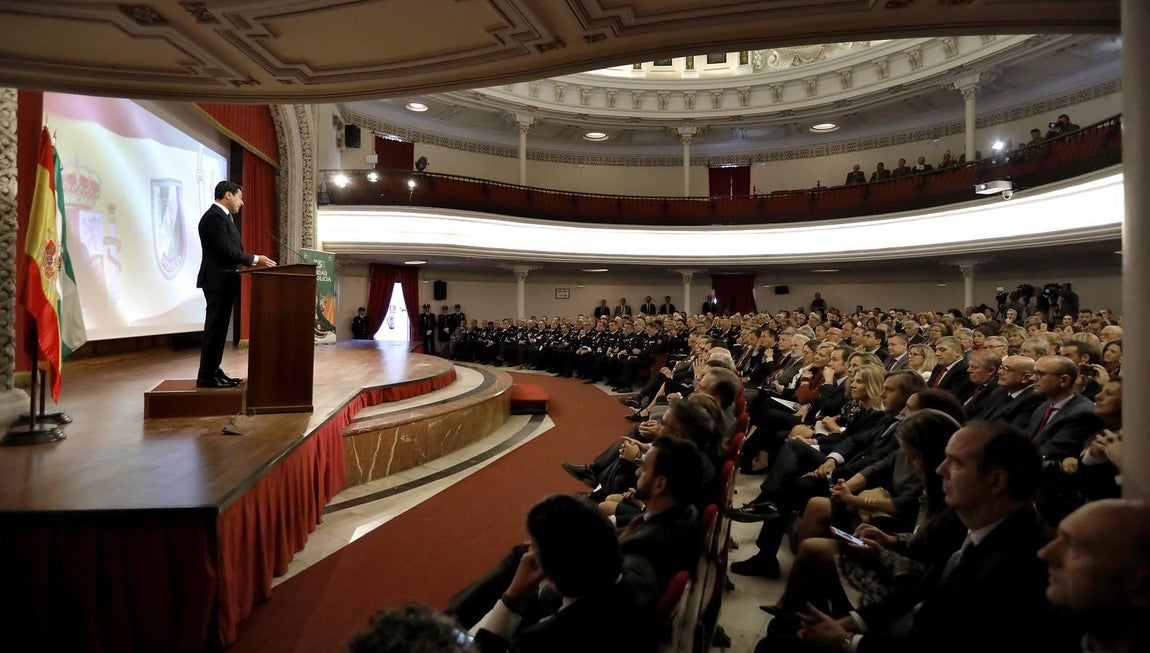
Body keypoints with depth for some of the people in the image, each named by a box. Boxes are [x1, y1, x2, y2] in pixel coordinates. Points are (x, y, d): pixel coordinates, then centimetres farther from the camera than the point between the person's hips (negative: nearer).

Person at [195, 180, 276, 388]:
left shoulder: (222, 216, 18)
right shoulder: (214, 217, -15)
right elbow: (226, 250, -22)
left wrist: (252, 261, 8)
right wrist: (255, 259, -14)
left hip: (223, 280, 10)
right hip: (218, 281, -10)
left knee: (219, 328, 13)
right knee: (214, 328, -6)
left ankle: (213, 371, 19)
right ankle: (206, 376, -1)